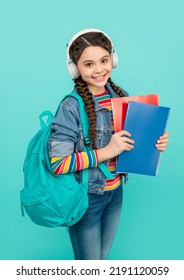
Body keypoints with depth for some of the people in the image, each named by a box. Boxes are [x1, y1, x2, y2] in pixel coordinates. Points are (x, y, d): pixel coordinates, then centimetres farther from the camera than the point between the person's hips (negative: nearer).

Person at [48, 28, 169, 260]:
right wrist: (106, 152, -26)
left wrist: (154, 142, -10)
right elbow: (57, 163, -24)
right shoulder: (72, 106, -21)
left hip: (115, 192, 5)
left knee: (103, 256, 25)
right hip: (85, 197, -5)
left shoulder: (121, 96, -3)